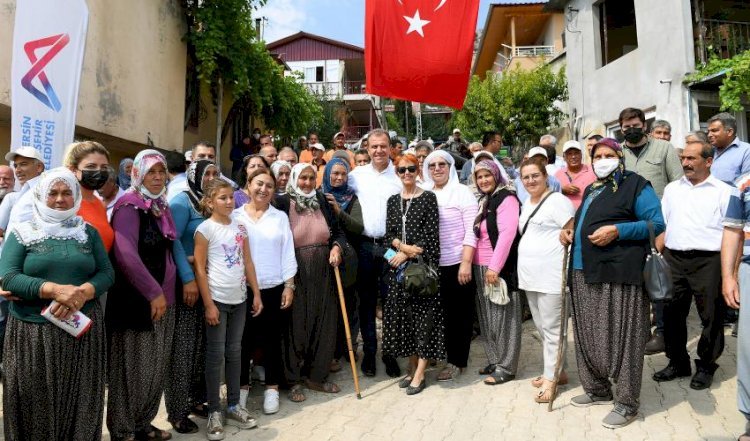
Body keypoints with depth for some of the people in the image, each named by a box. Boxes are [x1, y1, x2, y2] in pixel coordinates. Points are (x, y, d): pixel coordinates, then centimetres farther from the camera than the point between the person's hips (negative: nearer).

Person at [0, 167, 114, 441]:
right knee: (35, 405, 5)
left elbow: (106, 273, 3)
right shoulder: (22, 233, 3)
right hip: (32, 332, -1)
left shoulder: (89, 233, 8)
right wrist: (54, 289, -22)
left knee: (79, 402, 7)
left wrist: (83, 292, -17)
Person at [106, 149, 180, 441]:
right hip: (135, 299, -8)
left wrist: (164, 291, 13)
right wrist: (153, 292, -21)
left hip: (163, 298, 8)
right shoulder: (129, 206, -13)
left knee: (156, 365, 14)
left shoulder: (161, 207, 12)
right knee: (132, 366, 4)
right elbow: (125, 254, -24)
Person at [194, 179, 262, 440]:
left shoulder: (240, 227, 7)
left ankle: (233, 406, 25)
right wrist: (208, 304, -13)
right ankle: (214, 412, 15)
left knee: (234, 352, 13)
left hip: (239, 298, 5)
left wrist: (256, 294, 7)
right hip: (217, 299, -5)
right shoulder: (205, 229, -8)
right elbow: (199, 269, -10)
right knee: (216, 354, 3)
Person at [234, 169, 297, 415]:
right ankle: (242, 386, 26)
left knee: (272, 339, 8)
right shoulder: (235, 216, 3)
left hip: (273, 288, 0)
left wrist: (289, 285, -2)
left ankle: (272, 388, 21)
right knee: (243, 339, 8)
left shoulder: (280, 217, 5)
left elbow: (288, 253, 3)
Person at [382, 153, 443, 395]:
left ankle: (420, 374, 6)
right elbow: (389, 234, 7)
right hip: (398, 266, 5)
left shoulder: (428, 198, -2)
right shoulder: (393, 200, 11)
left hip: (422, 264, -4)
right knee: (403, 317, 8)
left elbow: (431, 234, -8)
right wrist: (403, 246, -12)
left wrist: (408, 253, -14)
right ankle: (412, 368, 21)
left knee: (423, 316, -2)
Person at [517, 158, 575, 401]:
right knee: (541, 327, 15)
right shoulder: (526, 205, 16)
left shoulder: (557, 201, -9)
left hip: (551, 275, -9)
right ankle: (556, 370, 29)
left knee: (551, 328, -1)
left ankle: (550, 378, 10)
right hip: (529, 275, 9)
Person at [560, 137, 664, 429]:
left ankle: (627, 403, 11)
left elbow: (656, 224, -8)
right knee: (589, 335, 13)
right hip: (585, 273, 8)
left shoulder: (635, 185, -2)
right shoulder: (590, 190, 21)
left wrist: (617, 230, -20)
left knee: (620, 337, -1)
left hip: (619, 274, -8)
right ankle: (597, 389, 30)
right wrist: (569, 230, 11)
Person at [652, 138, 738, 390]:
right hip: (673, 260, 4)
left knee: (711, 317, 5)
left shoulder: (724, 192, 0)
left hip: (708, 261, -4)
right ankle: (677, 362, 26)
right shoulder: (672, 189, 13)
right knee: (672, 314, 10)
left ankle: (706, 366, 23)